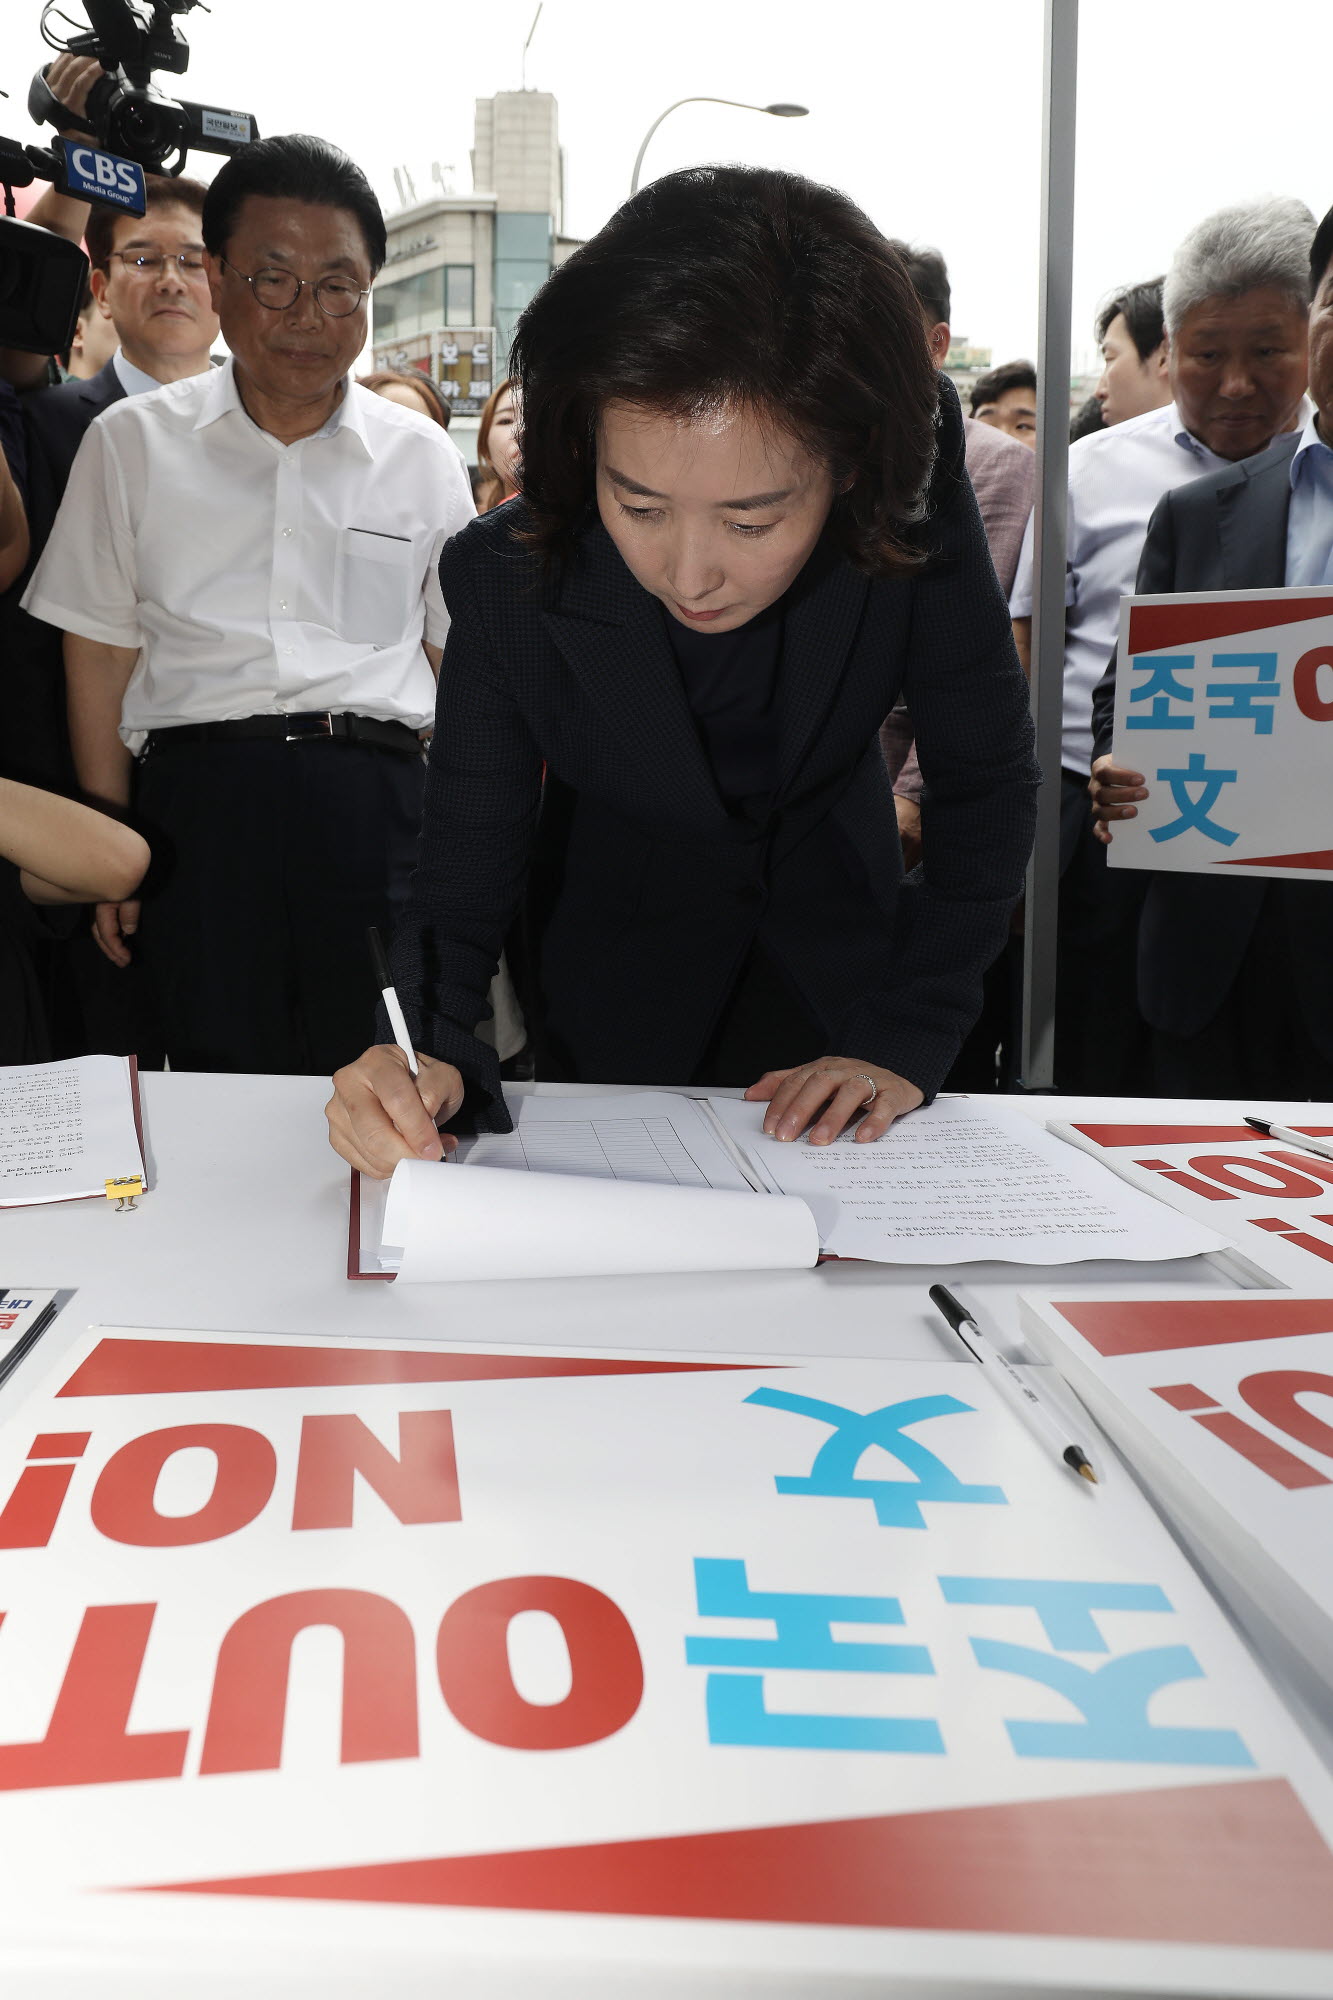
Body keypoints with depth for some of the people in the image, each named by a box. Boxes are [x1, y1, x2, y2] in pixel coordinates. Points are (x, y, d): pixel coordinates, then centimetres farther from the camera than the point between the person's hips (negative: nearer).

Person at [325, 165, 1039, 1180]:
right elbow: (464, 867, -25)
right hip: (618, 1008, 0)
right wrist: (425, 1052, -46)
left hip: (836, 970, 1)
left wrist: (907, 1039, -25)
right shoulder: (506, 575, -29)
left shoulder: (912, 519, -29)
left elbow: (988, 785, -19)